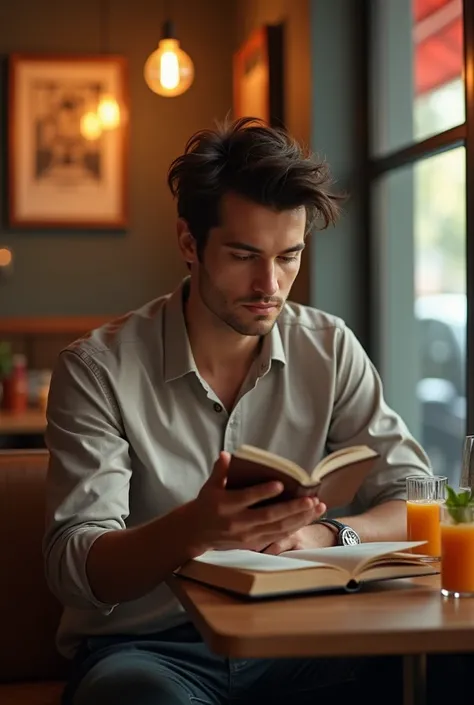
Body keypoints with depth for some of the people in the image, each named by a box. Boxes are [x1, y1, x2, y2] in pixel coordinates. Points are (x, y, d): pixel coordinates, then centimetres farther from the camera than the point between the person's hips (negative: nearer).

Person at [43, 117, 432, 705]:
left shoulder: (329, 349, 3)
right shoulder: (98, 368, -8)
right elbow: (74, 568, -15)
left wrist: (322, 535, -22)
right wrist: (193, 527, -37)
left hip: (291, 636, 4)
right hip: (143, 644, -3)